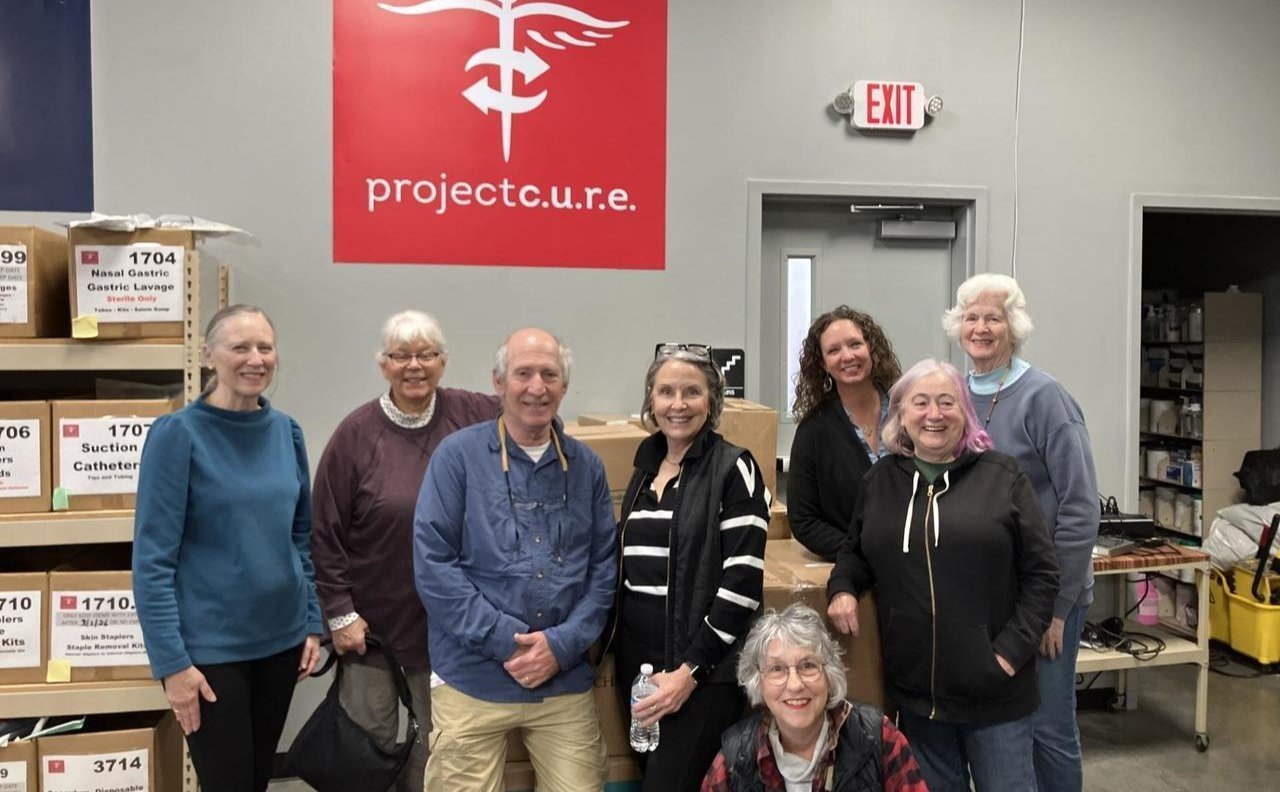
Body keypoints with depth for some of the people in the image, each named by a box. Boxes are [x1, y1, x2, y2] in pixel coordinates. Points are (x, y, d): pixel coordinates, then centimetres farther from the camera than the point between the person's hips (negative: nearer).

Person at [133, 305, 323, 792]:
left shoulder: (285, 431, 2)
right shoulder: (178, 434, -12)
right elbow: (152, 558, -13)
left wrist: (312, 623, 6)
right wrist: (171, 661, -15)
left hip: (281, 640, 5)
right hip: (210, 648, -5)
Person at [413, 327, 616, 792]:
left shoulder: (586, 466, 6)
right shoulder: (458, 455, -4)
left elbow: (604, 567, 5)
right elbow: (432, 566, -9)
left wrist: (562, 644, -9)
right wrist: (506, 640, -13)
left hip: (566, 682, 3)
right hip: (472, 680, -2)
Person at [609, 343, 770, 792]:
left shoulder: (734, 468, -8)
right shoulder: (645, 468, 12)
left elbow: (742, 580, -14)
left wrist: (690, 670, -16)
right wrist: (619, 653, 10)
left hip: (705, 670, -6)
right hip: (638, 663, 6)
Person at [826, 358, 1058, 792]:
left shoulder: (1002, 477, -4)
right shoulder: (881, 480, 5)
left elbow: (1041, 573, -4)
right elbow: (856, 552, 17)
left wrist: (1012, 650, -10)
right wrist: (842, 588, -3)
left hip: (994, 690, -2)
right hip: (914, 689, 3)